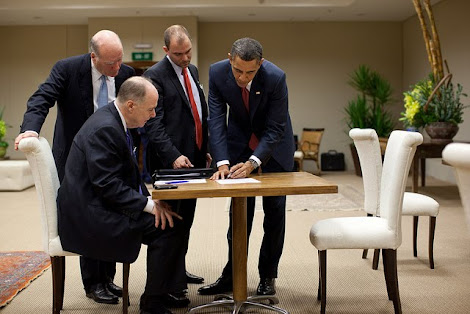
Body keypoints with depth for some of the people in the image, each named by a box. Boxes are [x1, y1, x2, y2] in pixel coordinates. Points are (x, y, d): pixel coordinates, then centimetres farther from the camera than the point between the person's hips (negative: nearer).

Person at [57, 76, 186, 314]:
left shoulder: (114, 121, 10)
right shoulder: (104, 128, -22)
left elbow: (130, 173, 14)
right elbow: (107, 184, -25)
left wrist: (150, 200, 0)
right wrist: (149, 205, -21)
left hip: (99, 208, 10)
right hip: (89, 217, -10)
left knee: (170, 219, 4)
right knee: (167, 226, -15)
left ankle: (167, 291, 14)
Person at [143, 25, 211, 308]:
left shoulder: (192, 71, 15)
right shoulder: (155, 75, -10)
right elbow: (154, 124, -17)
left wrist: (205, 149, 16)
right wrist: (174, 156, -26)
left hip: (194, 158, 8)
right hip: (170, 163, -8)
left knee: (186, 220, 16)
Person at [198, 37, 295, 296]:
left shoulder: (276, 78, -30)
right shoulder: (217, 73, -23)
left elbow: (275, 128, -26)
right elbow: (216, 120, -21)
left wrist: (252, 162, -37)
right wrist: (222, 162, -32)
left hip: (274, 140, -2)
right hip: (239, 139, 2)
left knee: (274, 210, 1)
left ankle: (267, 276, 14)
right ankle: (232, 275, 11)